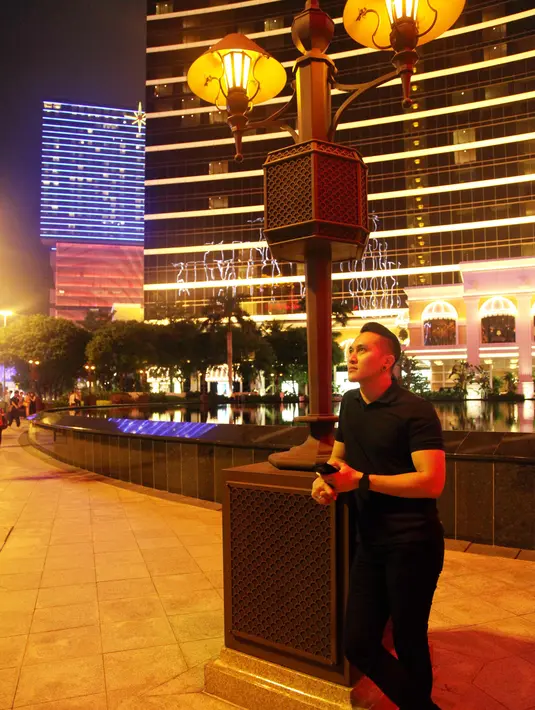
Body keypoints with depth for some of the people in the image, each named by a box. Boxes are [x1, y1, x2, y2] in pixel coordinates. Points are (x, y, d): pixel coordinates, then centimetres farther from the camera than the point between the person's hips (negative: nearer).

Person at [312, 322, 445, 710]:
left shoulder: (416, 410, -15)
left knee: (409, 643, 10)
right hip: (371, 543, 7)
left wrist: (360, 480, -19)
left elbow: (431, 482, -22)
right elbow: (339, 456, 21)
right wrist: (326, 479, -2)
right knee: (358, 646, 9)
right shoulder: (350, 403, 8)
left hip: (412, 543, -7)